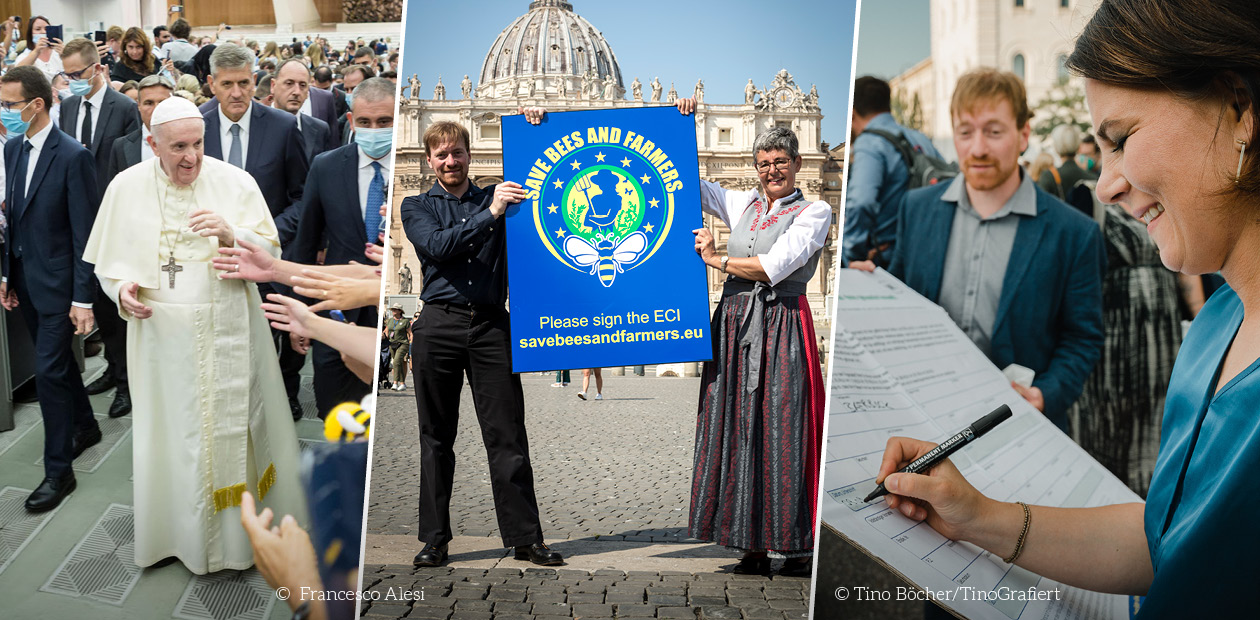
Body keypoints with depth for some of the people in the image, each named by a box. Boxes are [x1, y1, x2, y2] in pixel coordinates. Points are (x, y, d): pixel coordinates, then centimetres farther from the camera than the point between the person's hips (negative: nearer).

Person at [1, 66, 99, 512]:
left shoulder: (73, 156, -17)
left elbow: (83, 233, -16)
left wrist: (83, 299, -17)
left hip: (57, 283, -7)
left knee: (49, 370, -5)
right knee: (58, 359, 20)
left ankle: (58, 470, 6)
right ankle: (85, 426, 40)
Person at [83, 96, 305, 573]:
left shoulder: (235, 183, -4)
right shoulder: (126, 187, 0)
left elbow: (270, 255, -4)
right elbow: (109, 261, 8)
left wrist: (232, 235, -23)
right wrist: (122, 289, -13)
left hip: (228, 333, -1)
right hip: (161, 334, 1)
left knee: (233, 425, 6)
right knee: (169, 431, 8)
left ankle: (239, 526, 22)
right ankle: (175, 530, 26)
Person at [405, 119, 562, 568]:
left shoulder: (497, 198, 16)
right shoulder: (417, 207, 11)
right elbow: (437, 246, -8)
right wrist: (489, 214, -16)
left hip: (491, 325, 1)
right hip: (439, 325, -1)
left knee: (507, 435, -1)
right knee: (436, 437, 4)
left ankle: (525, 537, 4)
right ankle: (434, 538, 12)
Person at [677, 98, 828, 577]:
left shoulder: (814, 212, 3)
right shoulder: (743, 204, 18)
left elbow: (773, 266, -9)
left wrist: (715, 258, 0)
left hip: (782, 326, -4)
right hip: (734, 322, 5)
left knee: (783, 430, -6)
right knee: (737, 428, 0)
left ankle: (799, 547, 0)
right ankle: (754, 547, 4)